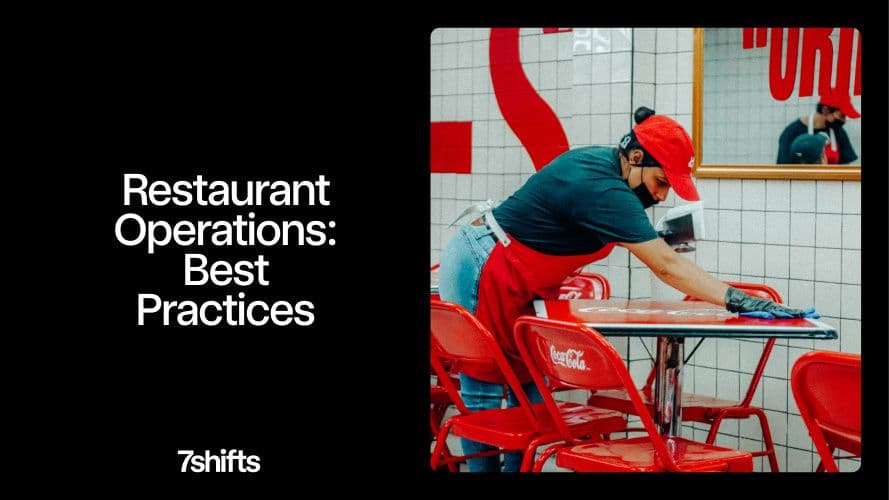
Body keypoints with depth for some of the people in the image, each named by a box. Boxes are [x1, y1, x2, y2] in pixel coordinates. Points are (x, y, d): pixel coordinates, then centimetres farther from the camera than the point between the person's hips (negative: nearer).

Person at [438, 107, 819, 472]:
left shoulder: (599, 160, 3)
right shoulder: (604, 189, -26)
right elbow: (666, 267, -30)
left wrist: (653, 240, 7)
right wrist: (737, 300, -31)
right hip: (480, 272, -10)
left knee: (527, 386, 8)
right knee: (483, 392, -4)